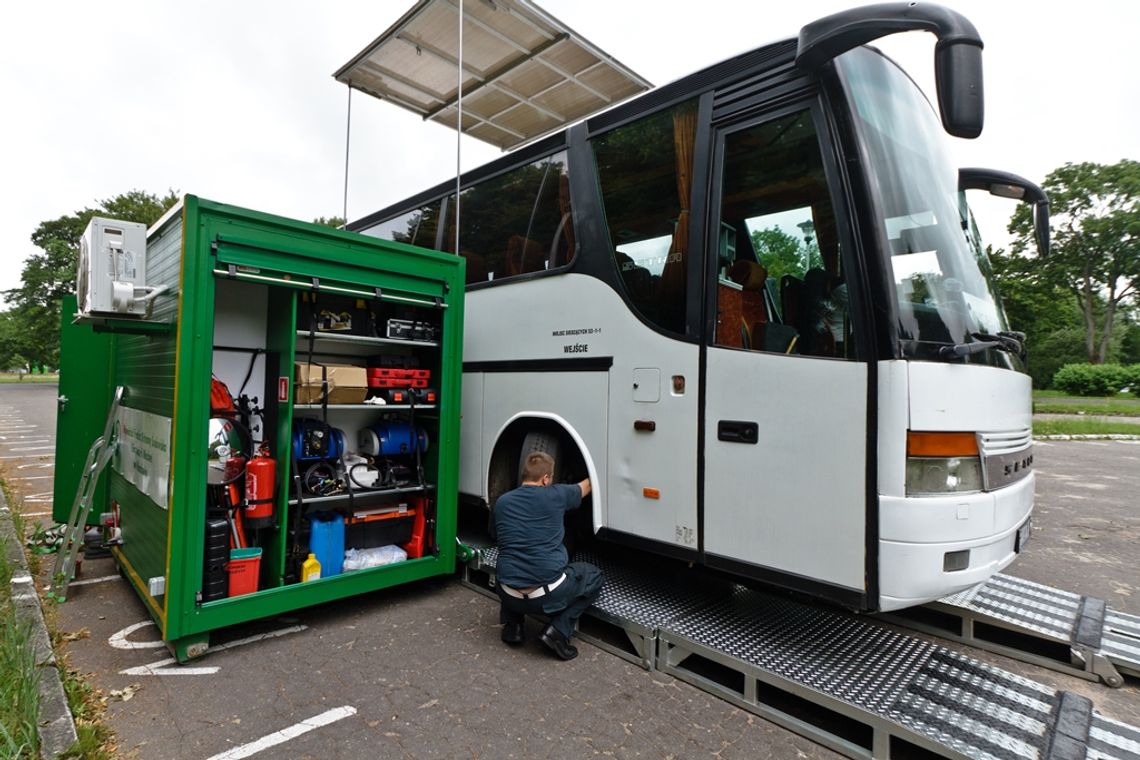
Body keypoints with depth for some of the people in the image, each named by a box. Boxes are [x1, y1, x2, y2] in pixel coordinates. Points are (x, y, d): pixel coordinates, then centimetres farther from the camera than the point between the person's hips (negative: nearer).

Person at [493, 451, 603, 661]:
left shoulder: (502, 502, 5)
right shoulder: (555, 495, -4)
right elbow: (586, 487, 17)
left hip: (511, 597, 4)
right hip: (549, 594, -4)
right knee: (593, 577, 22)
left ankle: (512, 625, 18)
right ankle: (558, 631, 6)